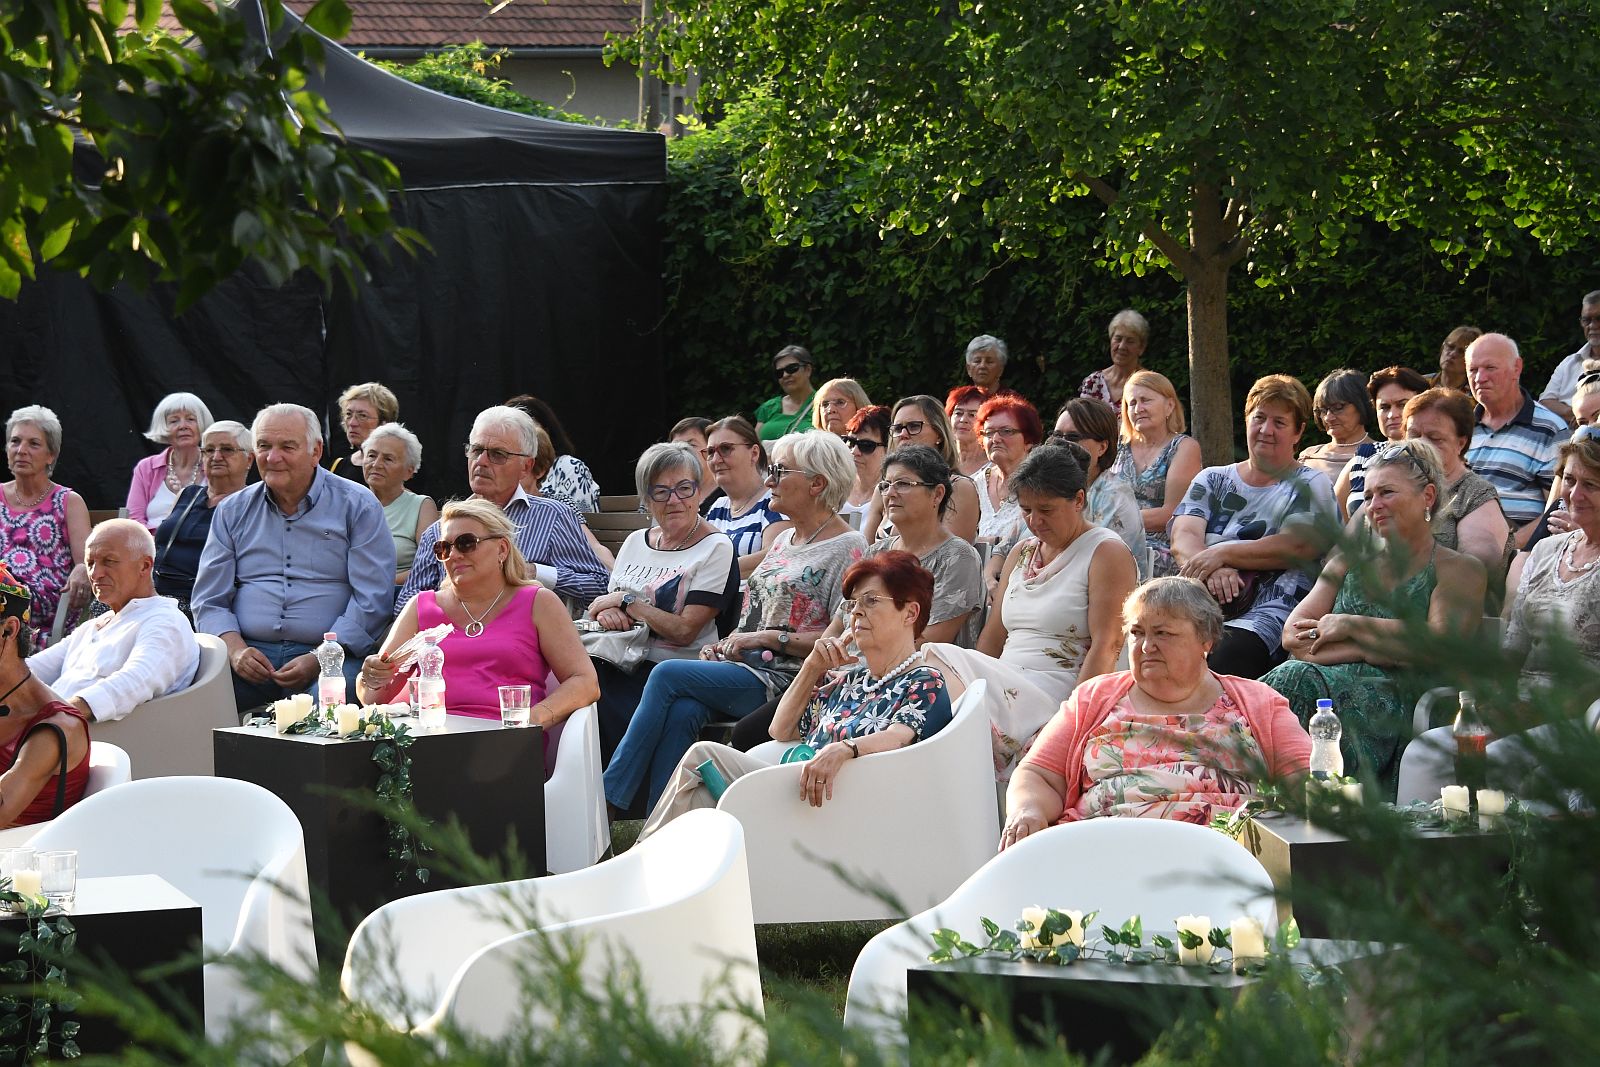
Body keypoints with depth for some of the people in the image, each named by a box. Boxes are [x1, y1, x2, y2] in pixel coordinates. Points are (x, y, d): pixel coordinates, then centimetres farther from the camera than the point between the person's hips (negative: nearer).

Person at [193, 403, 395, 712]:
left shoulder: (357, 506, 6)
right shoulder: (232, 512, 17)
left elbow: (372, 601, -2)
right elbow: (209, 601, 14)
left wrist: (318, 660, -15)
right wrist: (235, 650, -8)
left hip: (330, 654, -3)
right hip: (250, 652, 3)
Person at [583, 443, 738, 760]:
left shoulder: (715, 549, -1)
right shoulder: (636, 542, 18)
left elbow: (685, 631, -10)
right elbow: (608, 600, 20)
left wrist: (625, 601, -4)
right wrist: (606, 612, -4)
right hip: (619, 664, 6)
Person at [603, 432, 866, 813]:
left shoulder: (847, 548, -4)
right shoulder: (783, 540, 22)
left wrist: (767, 638, -13)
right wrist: (727, 644, 6)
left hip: (787, 680, -7)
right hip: (744, 668, 7)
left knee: (668, 675, -21)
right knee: (682, 711, -25)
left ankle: (608, 800, -16)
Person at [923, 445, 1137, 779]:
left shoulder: (1107, 553, 0)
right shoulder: (1022, 553, 24)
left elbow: (1105, 648, -10)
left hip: (1053, 698, -7)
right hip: (1005, 687, 7)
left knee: (936, 658, -31)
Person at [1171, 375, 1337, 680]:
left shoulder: (1310, 485, 12)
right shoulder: (1212, 480, 23)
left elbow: (1298, 547, -7)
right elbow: (1183, 538, 6)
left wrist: (1222, 554, -12)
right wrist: (1213, 570, -16)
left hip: (1270, 611, -4)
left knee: (1229, 653, -37)